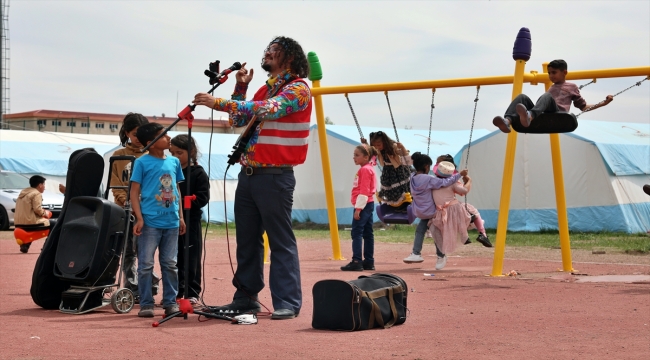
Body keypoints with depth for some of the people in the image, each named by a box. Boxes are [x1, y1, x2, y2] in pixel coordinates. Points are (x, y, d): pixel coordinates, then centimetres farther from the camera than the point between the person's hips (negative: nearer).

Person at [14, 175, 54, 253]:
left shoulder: (24, 192, 19)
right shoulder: (37, 194, -9)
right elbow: (37, 209, -20)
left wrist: (43, 212, 17)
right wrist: (45, 213, 0)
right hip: (30, 222, -9)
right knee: (53, 224, 2)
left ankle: (25, 245, 27)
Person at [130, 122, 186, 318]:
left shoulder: (174, 162, 10)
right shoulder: (142, 162, -4)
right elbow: (134, 192, -6)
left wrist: (181, 216, 13)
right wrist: (139, 218, -13)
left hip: (171, 221, 5)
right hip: (150, 221, -5)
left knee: (170, 264, 9)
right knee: (146, 264, -1)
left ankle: (170, 302, 17)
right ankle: (146, 304, 5)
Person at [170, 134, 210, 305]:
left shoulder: (198, 173, -3)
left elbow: (202, 198, -10)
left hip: (190, 221, -4)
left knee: (191, 259, 1)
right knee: (173, 259, 8)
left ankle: (192, 293, 7)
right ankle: (176, 292, 16)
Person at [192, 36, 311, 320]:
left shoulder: (298, 89, -6)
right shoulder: (265, 89, 20)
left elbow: (268, 110, -22)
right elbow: (239, 120, 24)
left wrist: (219, 103, -25)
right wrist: (240, 87, 11)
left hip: (275, 176, -8)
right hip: (248, 173, 8)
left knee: (281, 242, -6)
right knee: (247, 240, 10)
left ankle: (287, 302, -4)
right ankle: (246, 298, 16)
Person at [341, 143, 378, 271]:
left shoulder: (365, 170, -12)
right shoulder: (367, 169, 18)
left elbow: (364, 191, -19)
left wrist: (358, 208, -21)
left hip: (363, 205, -11)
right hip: (368, 205, 11)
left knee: (356, 232, -12)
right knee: (367, 233, 10)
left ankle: (356, 262, -16)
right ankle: (369, 262, 13)